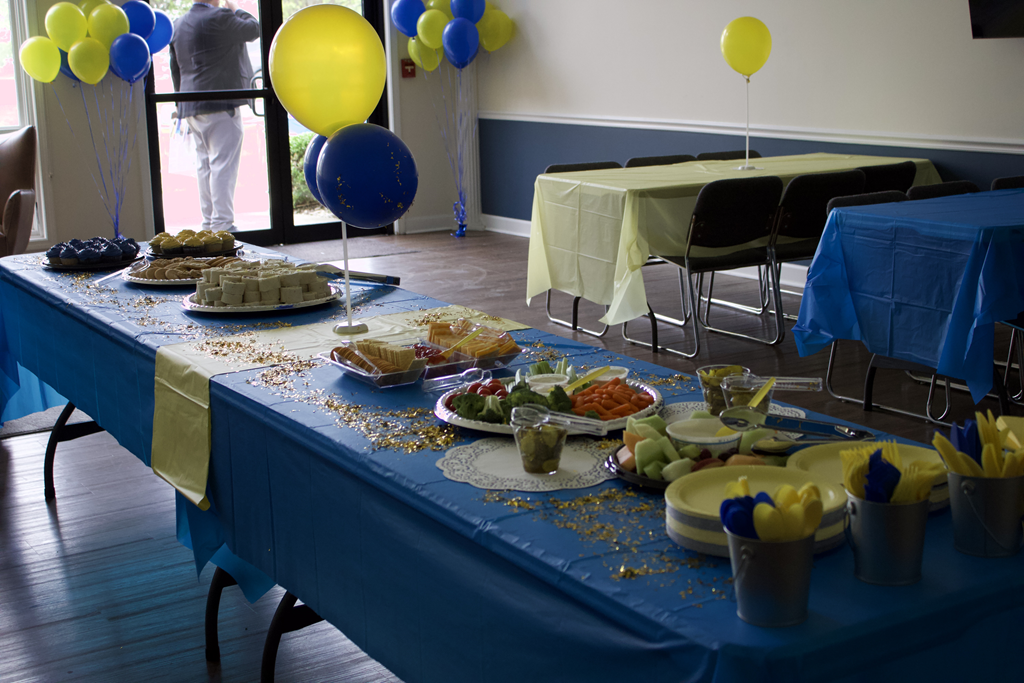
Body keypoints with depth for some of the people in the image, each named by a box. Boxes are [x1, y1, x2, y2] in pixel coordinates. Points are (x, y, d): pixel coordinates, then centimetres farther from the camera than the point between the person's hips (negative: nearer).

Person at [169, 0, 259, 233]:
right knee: (223, 165, -7)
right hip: (221, 105, -8)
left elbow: (175, 68, 17)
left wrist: (182, 103, 22)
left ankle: (208, 223, 16)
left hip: (191, 107, 8)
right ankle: (222, 224, -9)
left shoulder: (178, 23, 12)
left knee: (204, 166, 12)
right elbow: (254, 29, -2)